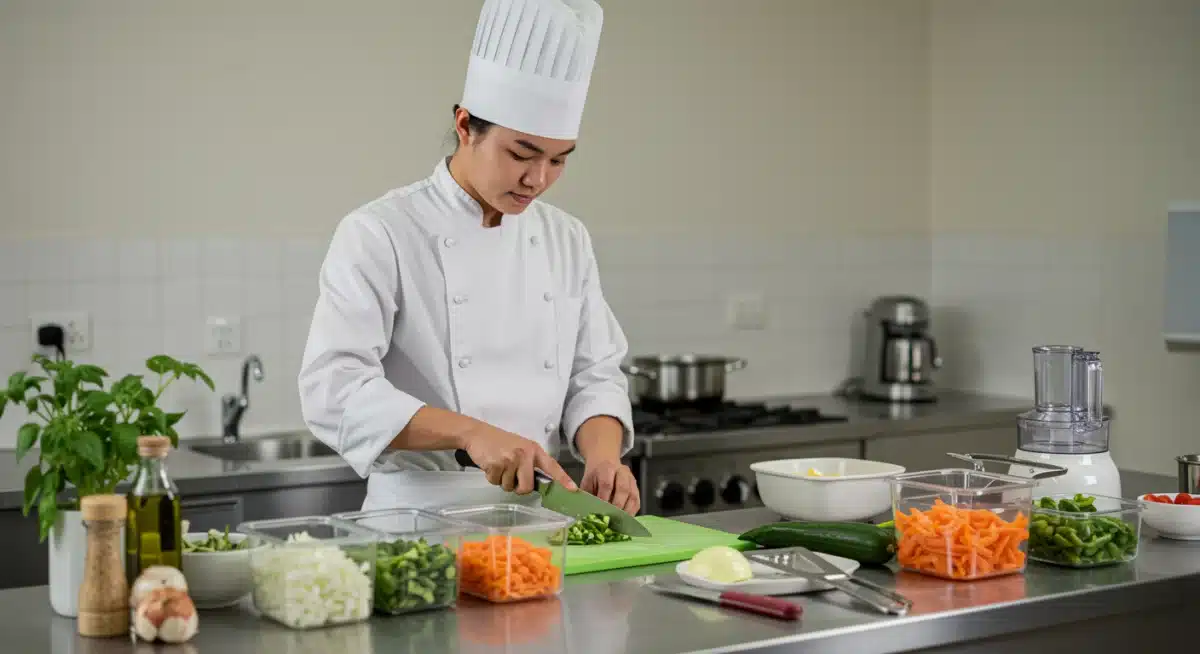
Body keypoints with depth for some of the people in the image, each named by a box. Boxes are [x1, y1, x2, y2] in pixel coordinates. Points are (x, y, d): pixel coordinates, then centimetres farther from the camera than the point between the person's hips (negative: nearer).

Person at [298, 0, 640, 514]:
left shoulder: (567, 240, 10)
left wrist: (602, 454, -8)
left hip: (536, 525, 4)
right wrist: (470, 432, -25)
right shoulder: (379, 234, -7)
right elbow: (333, 387, -15)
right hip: (416, 520, -4)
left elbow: (593, 375, 12)